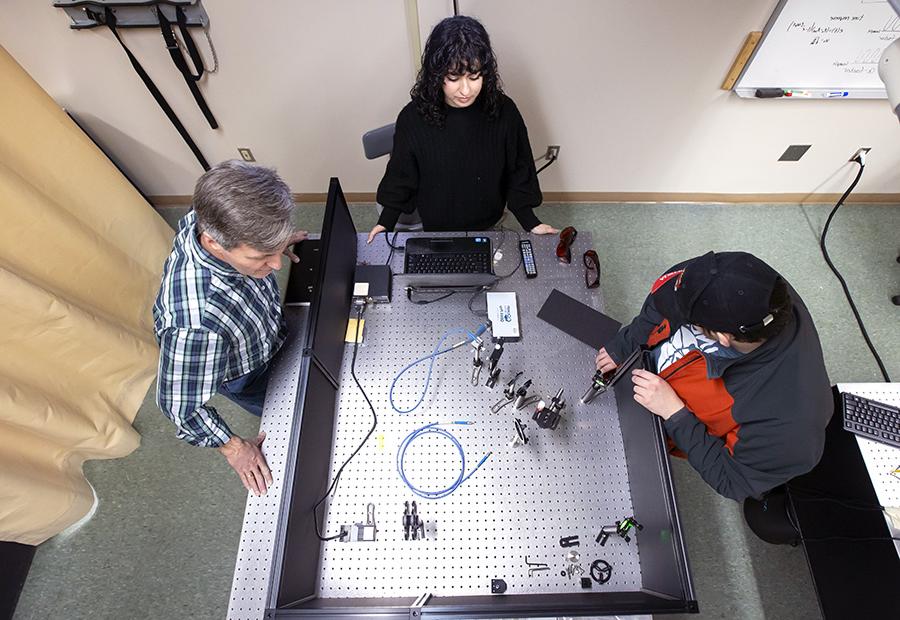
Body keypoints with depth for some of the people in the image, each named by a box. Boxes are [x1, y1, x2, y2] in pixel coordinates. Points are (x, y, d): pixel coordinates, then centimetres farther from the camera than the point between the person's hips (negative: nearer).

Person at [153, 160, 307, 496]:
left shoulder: (209, 220, -31)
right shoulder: (197, 323, -49)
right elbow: (178, 402, -31)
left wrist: (273, 242, -12)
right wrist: (233, 447, -20)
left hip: (269, 330, 6)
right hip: (242, 372, -6)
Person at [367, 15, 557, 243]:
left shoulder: (504, 111, -18)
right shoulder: (413, 118, -19)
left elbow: (517, 172, -7)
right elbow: (401, 175, -7)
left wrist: (531, 223, -11)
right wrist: (385, 223, -12)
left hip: (488, 227, 1)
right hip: (435, 230, 0)